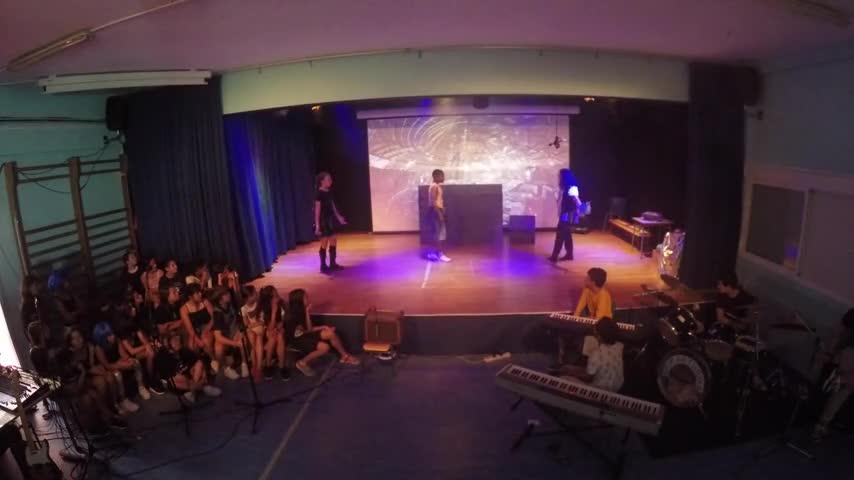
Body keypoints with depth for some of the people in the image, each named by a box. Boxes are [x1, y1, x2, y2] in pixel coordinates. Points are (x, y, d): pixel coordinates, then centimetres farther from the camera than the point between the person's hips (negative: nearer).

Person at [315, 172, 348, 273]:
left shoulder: (329, 192, 7)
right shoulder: (319, 194, -16)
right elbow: (317, 210, -18)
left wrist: (339, 217, 20)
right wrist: (317, 225, -21)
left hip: (330, 219, 8)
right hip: (323, 220, -8)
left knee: (333, 241, 11)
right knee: (324, 243, -2)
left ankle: (333, 263, 22)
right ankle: (323, 266, 8)